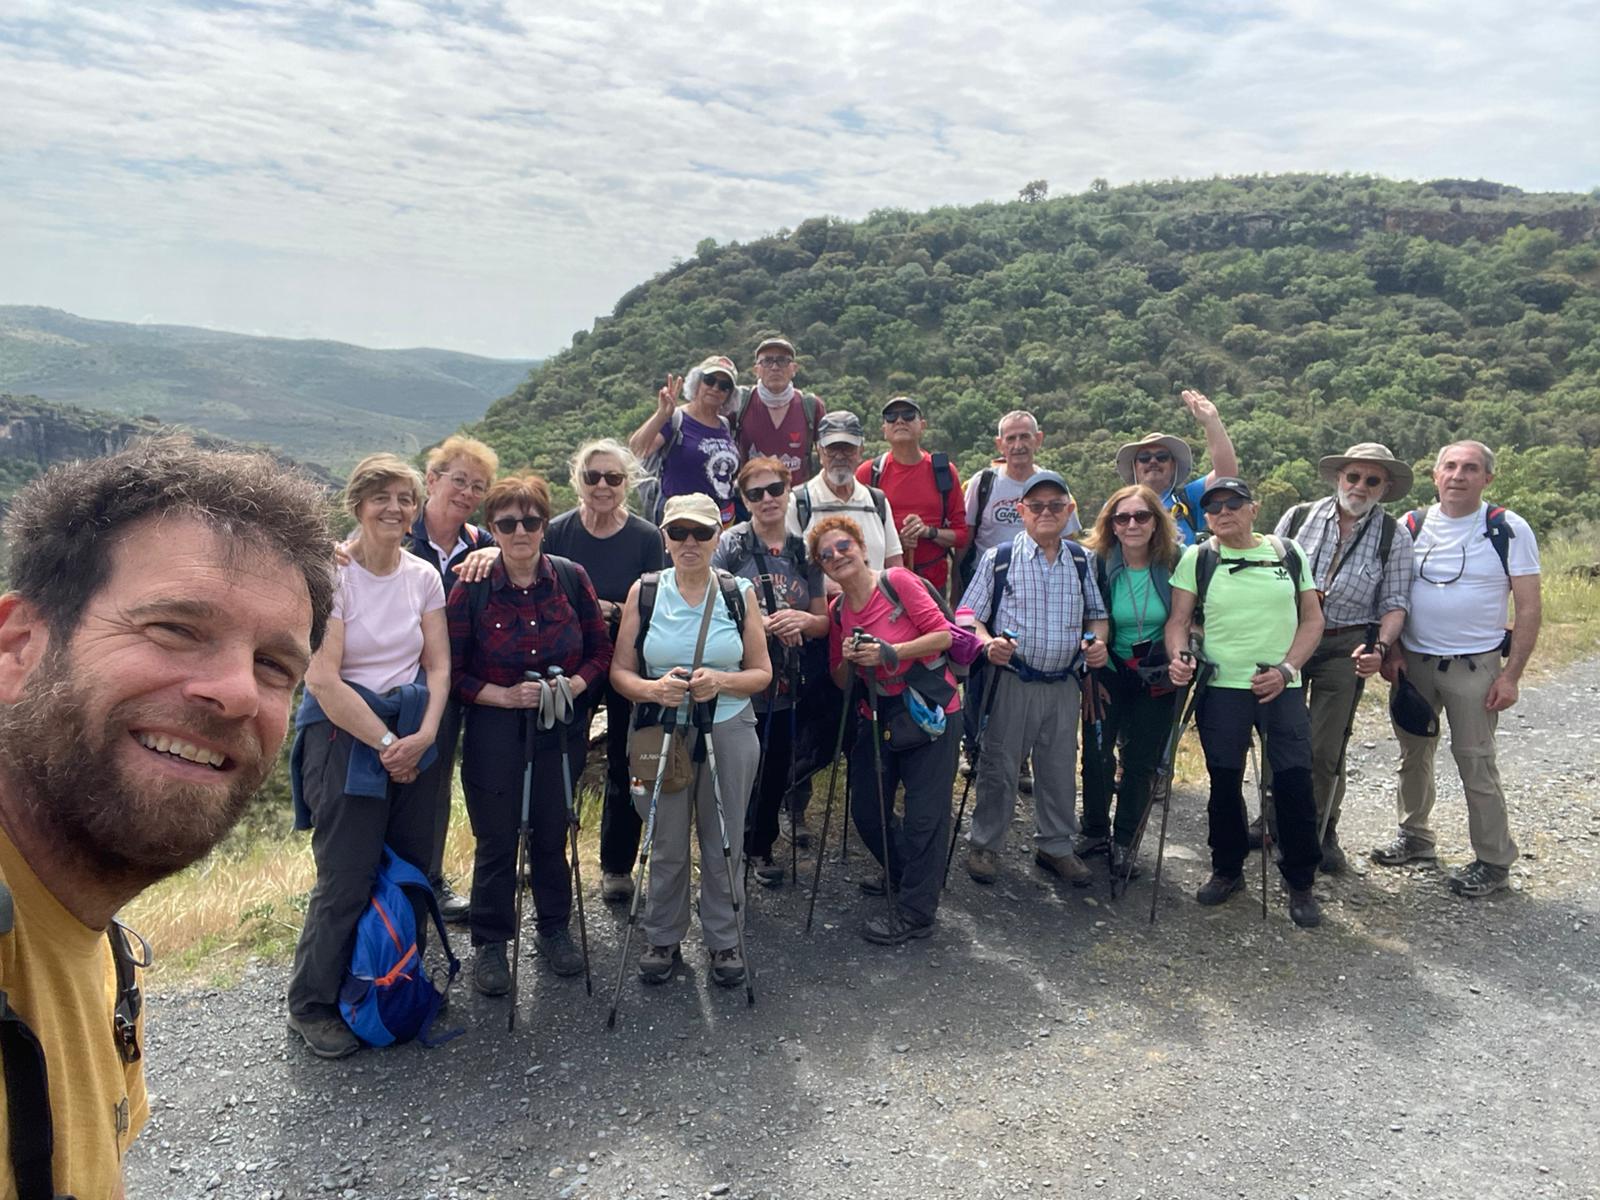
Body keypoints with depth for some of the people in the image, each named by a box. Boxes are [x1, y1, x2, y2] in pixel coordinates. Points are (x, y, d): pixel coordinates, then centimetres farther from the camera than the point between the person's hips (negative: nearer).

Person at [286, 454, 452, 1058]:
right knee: (347, 877, -3)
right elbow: (322, 679, -14)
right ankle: (313, 1006, 19)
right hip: (344, 733, -5)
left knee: (414, 866, 7)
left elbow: (438, 665, 7)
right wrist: (385, 743, -13)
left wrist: (423, 736, -8)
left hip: (415, 733, 5)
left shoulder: (422, 575, 6)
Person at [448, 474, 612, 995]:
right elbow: (452, 671, -7)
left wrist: (575, 684, -13)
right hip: (495, 734, -2)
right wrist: (504, 695, -19)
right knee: (496, 841, 6)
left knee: (552, 834, 15)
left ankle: (554, 928, 35)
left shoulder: (571, 578, -3)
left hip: (561, 731, 2)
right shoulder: (472, 589, -10)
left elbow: (601, 650, 4)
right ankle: (489, 943, 25)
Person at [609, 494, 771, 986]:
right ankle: (663, 940, 28)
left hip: (729, 733, 0)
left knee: (724, 842, 8)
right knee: (666, 845, 8)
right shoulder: (643, 592, 0)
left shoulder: (739, 593, 2)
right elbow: (619, 671, 0)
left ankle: (724, 940, 27)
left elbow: (762, 673, 3)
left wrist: (720, 681, -17)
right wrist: (652, 689, -21)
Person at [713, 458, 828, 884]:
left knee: (777, 771, 15)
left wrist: (802, 620, -14)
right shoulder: (730, 545, -8)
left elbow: (823, 622, 9)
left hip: (786, 687, 5)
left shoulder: (804, 552, 6)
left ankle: (761, 848, 37)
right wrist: (764, 624, -22)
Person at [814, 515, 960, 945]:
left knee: (924, 814, -3)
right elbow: (842, 683, 10)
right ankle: (902, 876, 38)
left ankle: (916, 913, 10)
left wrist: (888, 653, -22)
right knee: (866, 811, 11)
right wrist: (847, 660, -11)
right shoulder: (837, 610, 5)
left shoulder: (897, 581, -12)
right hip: (878, 716, 6)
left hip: (928, 712, -6)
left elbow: (943, 634, -15)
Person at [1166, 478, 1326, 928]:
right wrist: (1178, 656, -18)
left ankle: (1300, 883, 14)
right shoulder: (1197, 559, 3)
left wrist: (1286, 669, -7)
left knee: (1295, 782, -3)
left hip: (1282, 689, 0)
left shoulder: (1288, 553, 6)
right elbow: (1179, 619, 2)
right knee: (1225, 783, 8)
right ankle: (1227, 870, 28)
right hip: (1220, 688, 0)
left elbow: (1312, 619, 7)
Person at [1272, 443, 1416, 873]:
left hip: (1344, 648, -1)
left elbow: (1394, 604, -1)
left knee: (1325, 751, 3)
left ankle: (1323, 834, 24)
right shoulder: (1298, 517, 1)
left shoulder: (1394, 536, 0)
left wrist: (1380, 647, -18)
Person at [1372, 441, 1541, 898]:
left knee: (1476, 763, -2)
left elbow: (1529, 610, -5)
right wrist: (1392, 650, -2)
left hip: (1474, 666, -3)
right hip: (1413, 662, 4)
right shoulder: (1411, 526, 2)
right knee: (1413, 754, 13)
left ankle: (1494, 861, 12)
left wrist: (1510, 676, -10)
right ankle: (1414, 836, 30)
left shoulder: (1509, 530, -6)